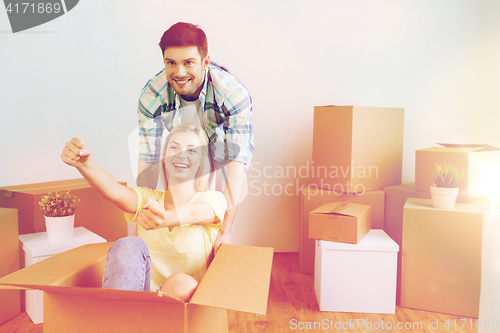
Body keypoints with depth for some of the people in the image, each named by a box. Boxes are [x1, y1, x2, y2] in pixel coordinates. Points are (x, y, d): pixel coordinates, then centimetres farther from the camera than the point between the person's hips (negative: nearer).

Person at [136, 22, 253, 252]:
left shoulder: (234, 94, -37)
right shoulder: (151, 96, -28)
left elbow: (237, 163, -42)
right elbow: (148, 162, -25)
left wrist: (226, 229, -49)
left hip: (220, 157, -1)